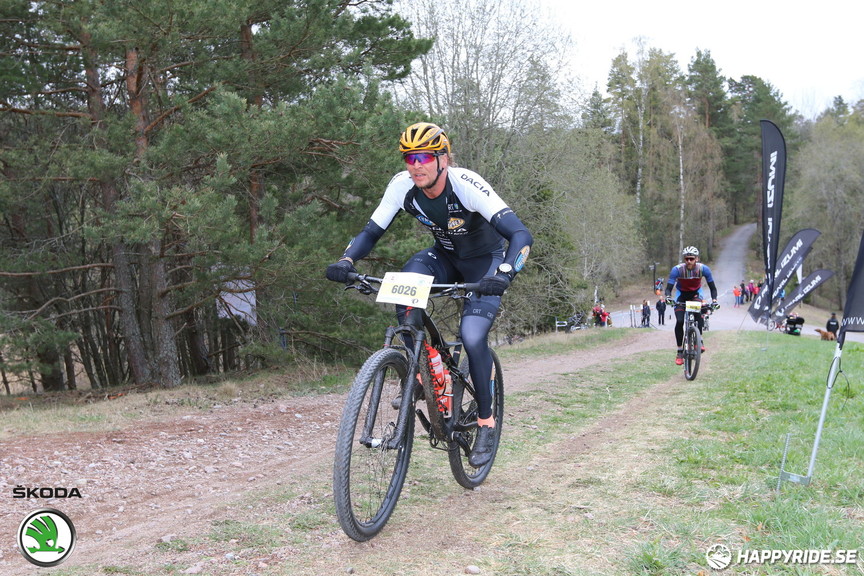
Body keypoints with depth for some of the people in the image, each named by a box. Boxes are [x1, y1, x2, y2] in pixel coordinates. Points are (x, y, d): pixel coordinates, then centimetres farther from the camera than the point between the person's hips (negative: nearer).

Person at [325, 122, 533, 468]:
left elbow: (521, 235, -38)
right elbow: (371, 232, -13)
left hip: (484, 262, -4)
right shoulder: (403, 186, -19)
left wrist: (503, 273, -56)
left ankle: (486, 424, -1)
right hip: (445, 257, 4)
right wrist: (346, 261, -33)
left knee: (472, 337, -23)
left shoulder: (466, 185, -32)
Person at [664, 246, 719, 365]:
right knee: (679, 321, -17)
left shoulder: (703, 269, -24)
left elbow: (712, 287, -17)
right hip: (681, 294, 0)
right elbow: (669, 287, -27)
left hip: (696, 293, 0)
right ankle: (680, 351, -6)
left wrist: (714, 300, -35)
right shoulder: (677, 269, -28)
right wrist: (668, 297, -49)